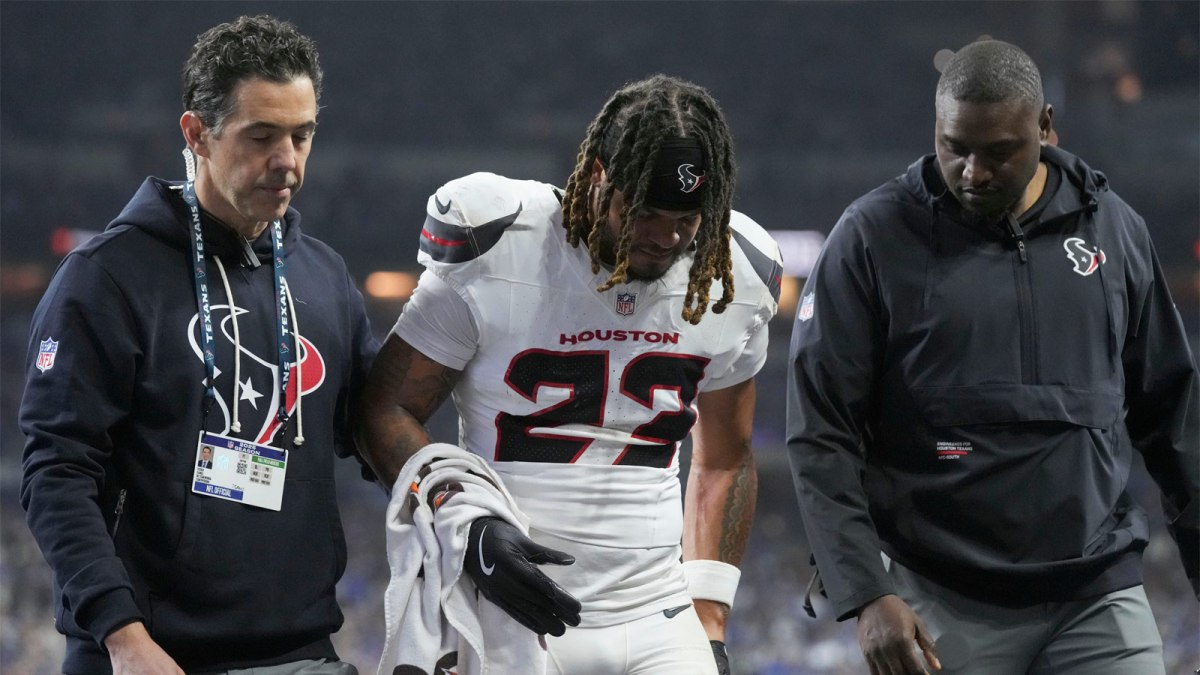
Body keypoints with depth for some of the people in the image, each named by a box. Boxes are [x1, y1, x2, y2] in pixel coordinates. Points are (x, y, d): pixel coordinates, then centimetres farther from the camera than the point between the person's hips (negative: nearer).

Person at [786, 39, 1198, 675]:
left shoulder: (1113, 229, 8)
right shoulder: (871, 239, -2)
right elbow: (821, 438, -4)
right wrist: (866, 595, -13)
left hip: (1100, 598, 3)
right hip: (945, 610, -2)